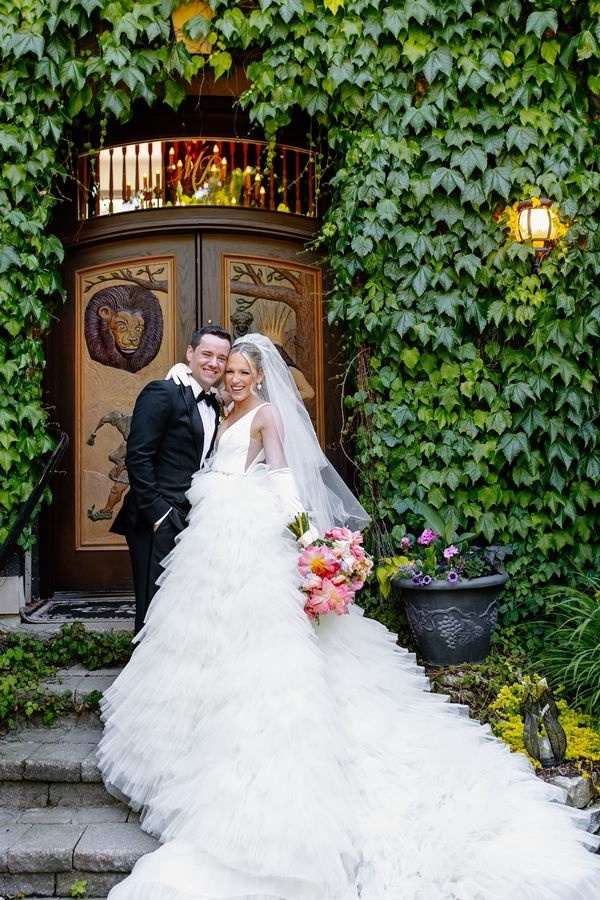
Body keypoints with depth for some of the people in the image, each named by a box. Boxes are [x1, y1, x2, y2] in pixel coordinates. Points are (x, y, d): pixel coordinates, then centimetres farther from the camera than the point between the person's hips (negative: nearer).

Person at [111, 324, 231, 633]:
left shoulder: (214, 405, 15)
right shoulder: (162, 393, -8)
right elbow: (137, 457, -14)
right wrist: (157, 513, -17)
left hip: (193, 522, 8)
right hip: (159, 524, -7)